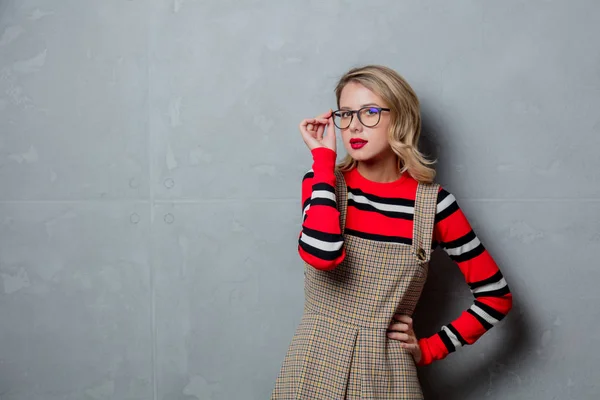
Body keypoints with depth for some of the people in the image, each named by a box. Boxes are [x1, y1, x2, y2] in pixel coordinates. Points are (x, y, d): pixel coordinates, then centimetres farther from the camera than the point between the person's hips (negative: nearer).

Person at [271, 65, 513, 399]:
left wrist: (429, 349, -3)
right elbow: (323, 255, -27)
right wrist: (324, 155, -18)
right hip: (315, 371, 1)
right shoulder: (324, 183, -5)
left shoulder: (432, 202, -7)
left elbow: (496, 296, 1)